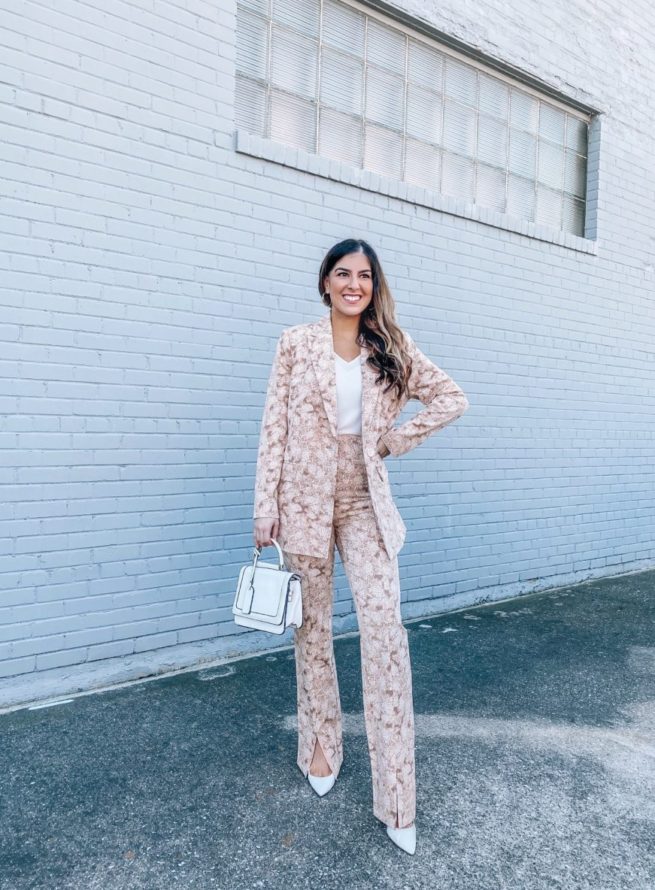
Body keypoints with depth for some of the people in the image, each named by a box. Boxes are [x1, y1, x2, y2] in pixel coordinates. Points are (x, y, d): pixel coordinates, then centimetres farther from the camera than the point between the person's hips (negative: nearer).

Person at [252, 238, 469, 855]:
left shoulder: (391, 347, 6)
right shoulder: (295, 343, 1)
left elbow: (452, 398, 10)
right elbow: (274, 427, -2)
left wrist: (397, 438, 1)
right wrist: (266, 507, -6)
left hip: (364, 502, 1)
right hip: (305, 499, 0)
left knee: (384, 627, -8)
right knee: (312, 627, 11)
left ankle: (395, 793, 4)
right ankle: (321, 743, 33)